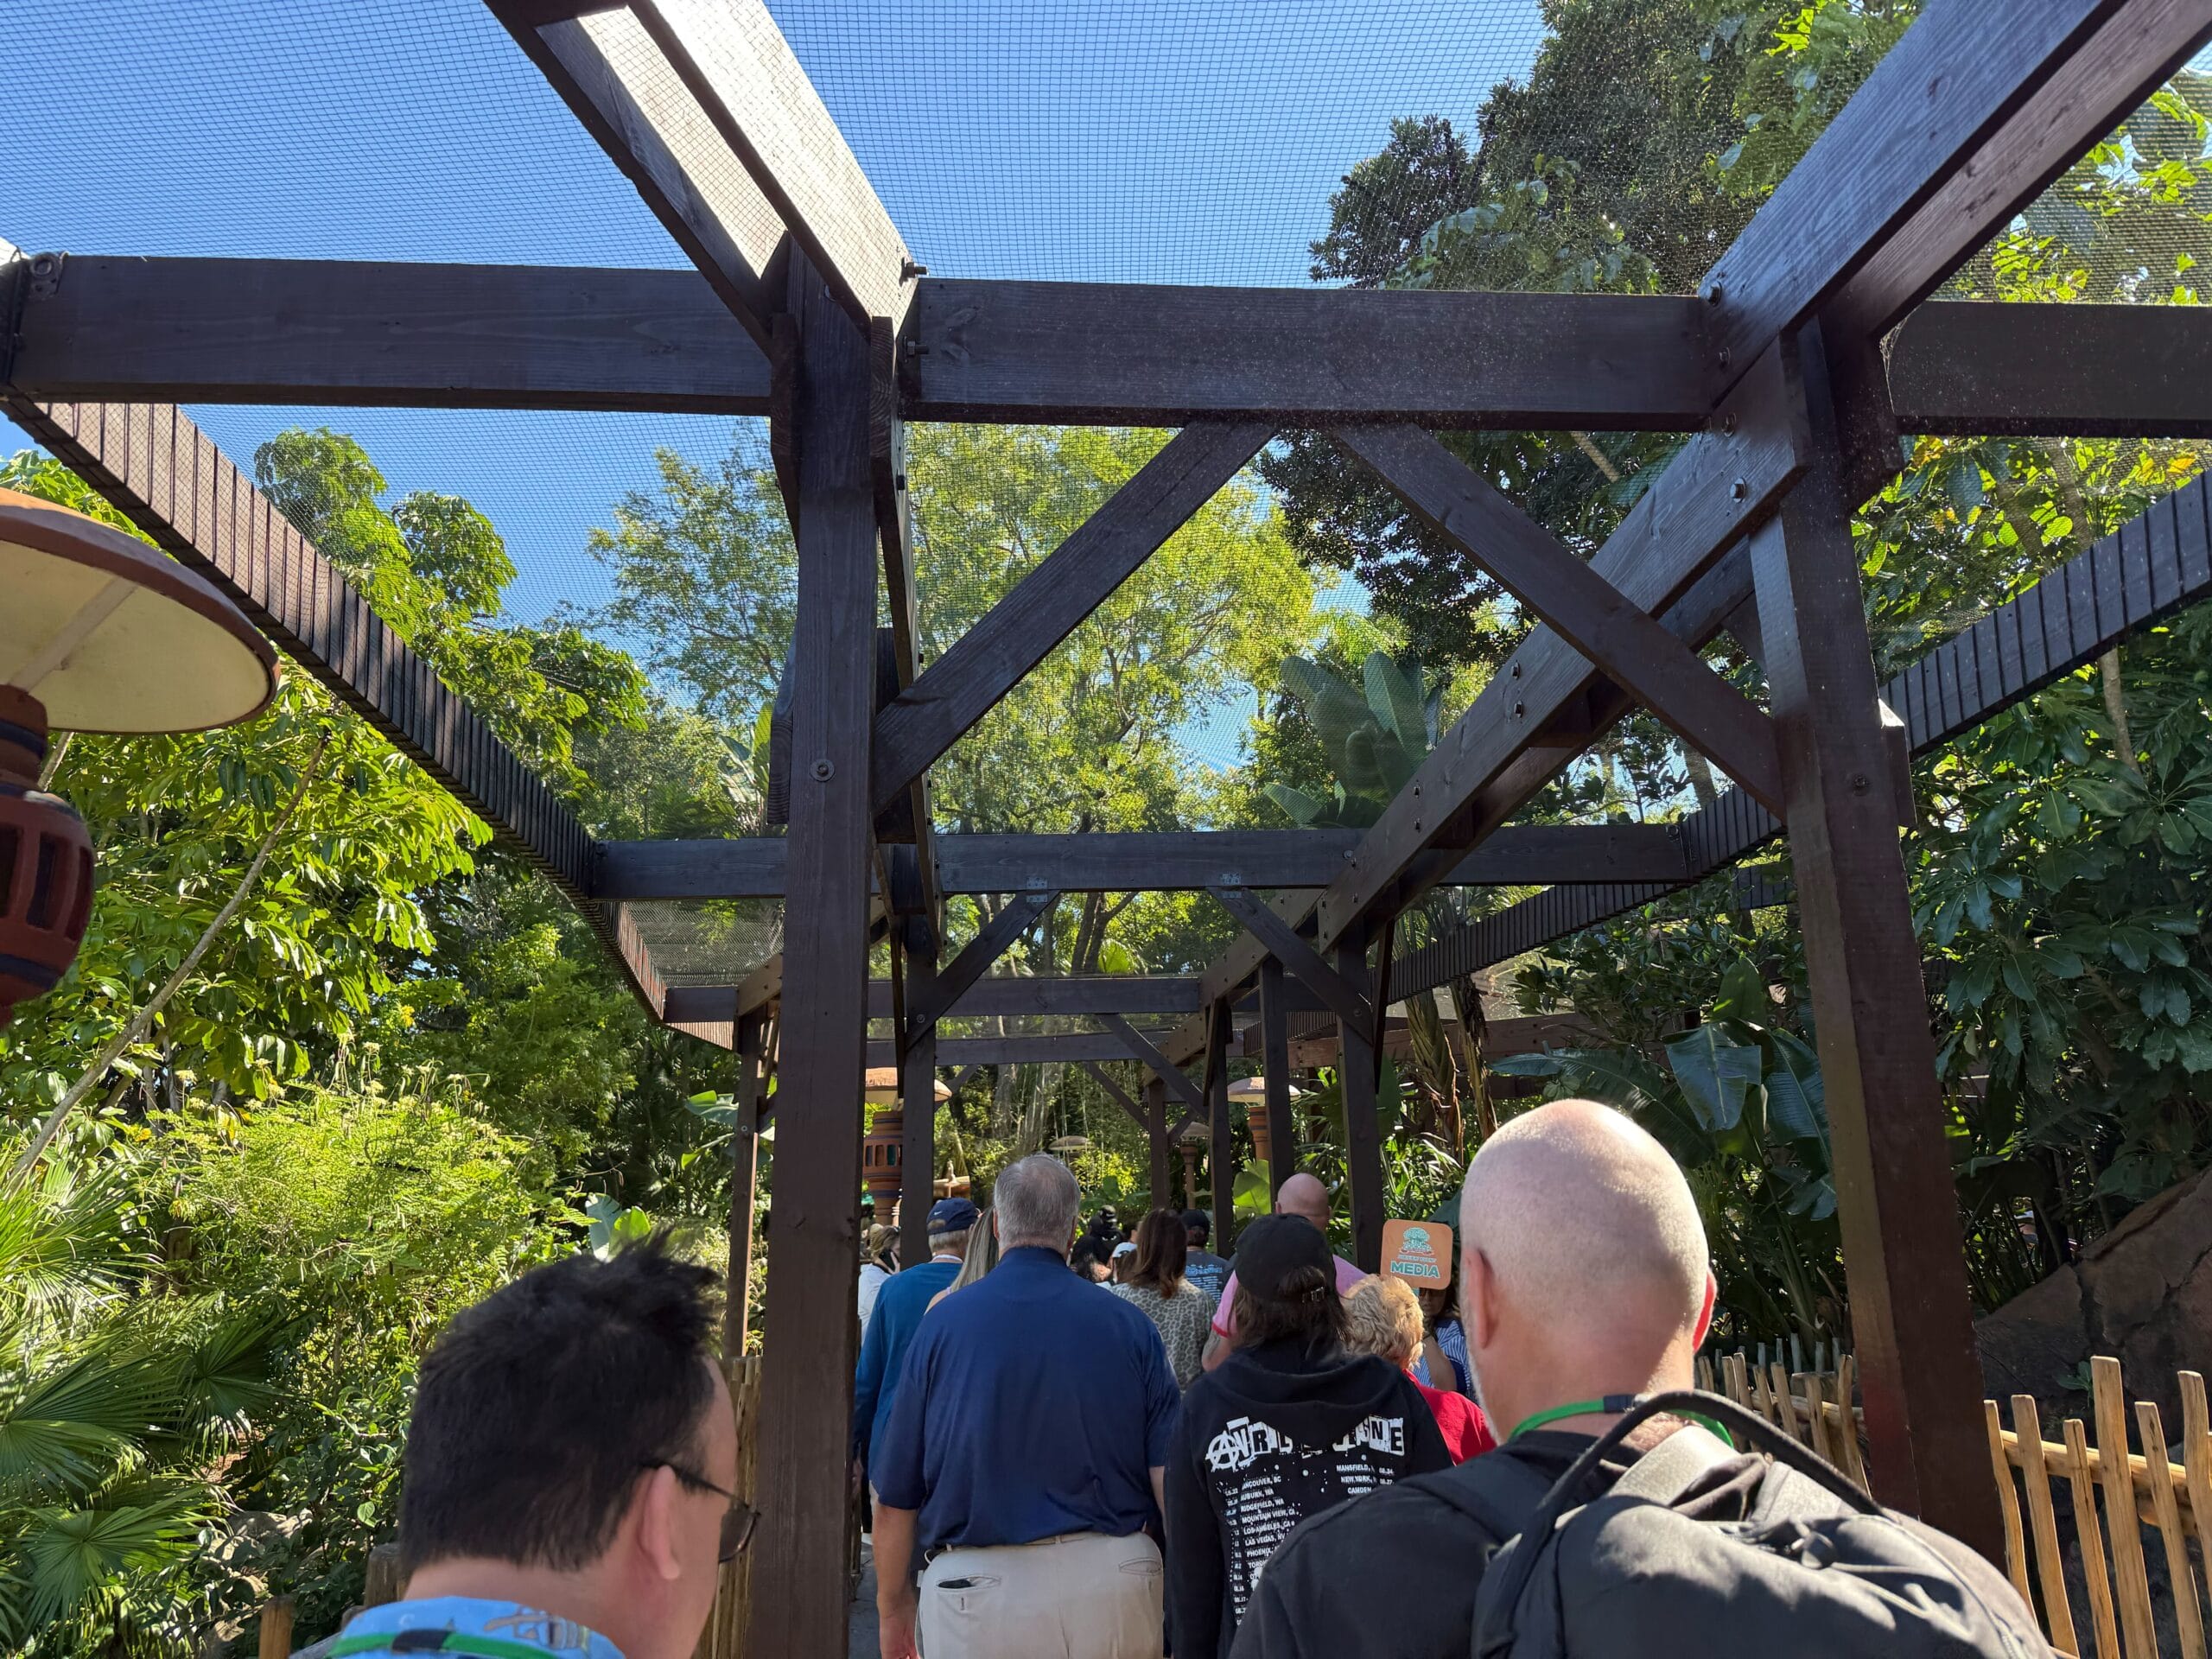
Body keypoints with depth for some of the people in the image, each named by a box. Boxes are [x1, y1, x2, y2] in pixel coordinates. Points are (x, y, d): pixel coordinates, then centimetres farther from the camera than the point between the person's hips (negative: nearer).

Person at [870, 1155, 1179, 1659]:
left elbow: (895, 1498, -1)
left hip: (976, 1591, -1)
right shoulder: (1130, 1325, -4)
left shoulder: (944, 1322, -6)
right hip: (1113, 1577, 2)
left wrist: (893, 1607, 12)